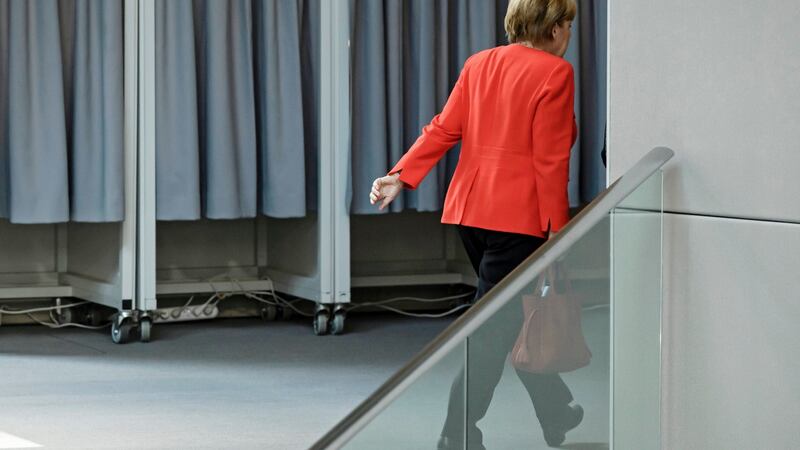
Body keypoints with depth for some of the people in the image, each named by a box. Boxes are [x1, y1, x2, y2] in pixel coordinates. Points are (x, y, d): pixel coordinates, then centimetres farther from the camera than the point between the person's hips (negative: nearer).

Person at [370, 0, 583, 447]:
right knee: (494, 329, -3)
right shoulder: (555, 73, -10)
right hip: (517, 215, -8)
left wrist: (402, 176, 1)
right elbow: (550, 159, -14)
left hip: (470, 209, 8)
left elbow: (444, 129, 2)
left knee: (512, 316, 19)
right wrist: (558, 230, -11)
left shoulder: (479, 64, 10)